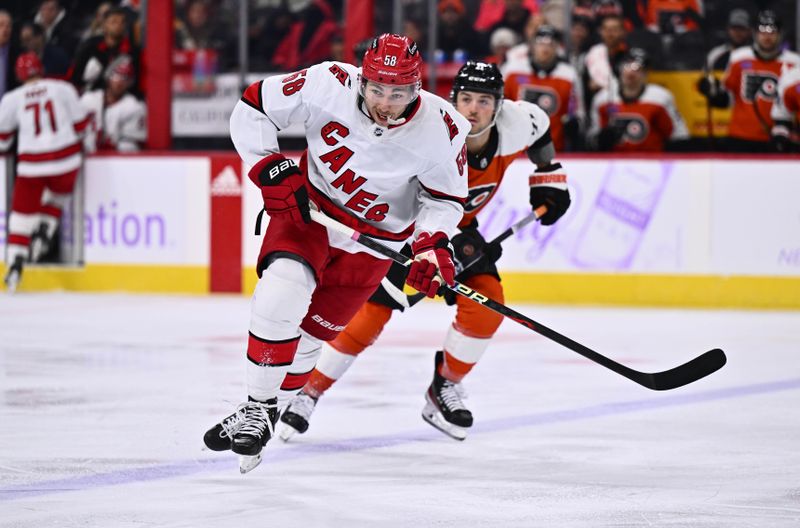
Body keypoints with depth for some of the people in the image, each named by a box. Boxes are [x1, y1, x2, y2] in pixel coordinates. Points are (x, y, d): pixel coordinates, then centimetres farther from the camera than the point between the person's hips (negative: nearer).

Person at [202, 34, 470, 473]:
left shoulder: (441, 131, -21)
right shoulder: (329, 85, -24)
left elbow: (445, 198, -5)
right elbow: (252, 110, -11)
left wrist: (432, 246, -20)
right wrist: (271, 169, -18)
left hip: (372, 242, 0)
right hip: (308, 207, 0)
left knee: (310, 334, 2)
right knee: (281, 295, -24)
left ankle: (265, 416, 23)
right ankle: (256, 407, -8)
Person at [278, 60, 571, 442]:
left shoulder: (516, 126, -21)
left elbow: (539, 127, 6)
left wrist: (548, 178, 9)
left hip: (457, 225, 5)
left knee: (486, 304, -14)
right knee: (372, 311, -16)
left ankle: (443, 389, 6)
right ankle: (309, 393, -3)